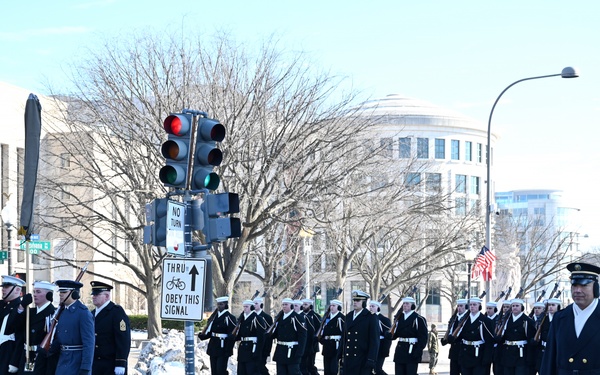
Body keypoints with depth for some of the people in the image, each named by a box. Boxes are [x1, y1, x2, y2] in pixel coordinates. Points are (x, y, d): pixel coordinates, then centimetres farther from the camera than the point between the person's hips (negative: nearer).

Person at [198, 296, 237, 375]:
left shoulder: (229, 318, -10)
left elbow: (232, 336, -13)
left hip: (223, 348, -7)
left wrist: (228, 350, -17)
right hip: (213, 347, 7)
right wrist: (202, 335, -6)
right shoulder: (214, 317, 11)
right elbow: (209, 331, 15)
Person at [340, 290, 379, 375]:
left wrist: (371, 361, -14)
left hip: (363, 361, -6)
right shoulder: (349, 316, 13)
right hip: (349, 360, 6)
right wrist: (342, 356, 12)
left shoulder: (371, 318, -5)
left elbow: (374, 341, -8)